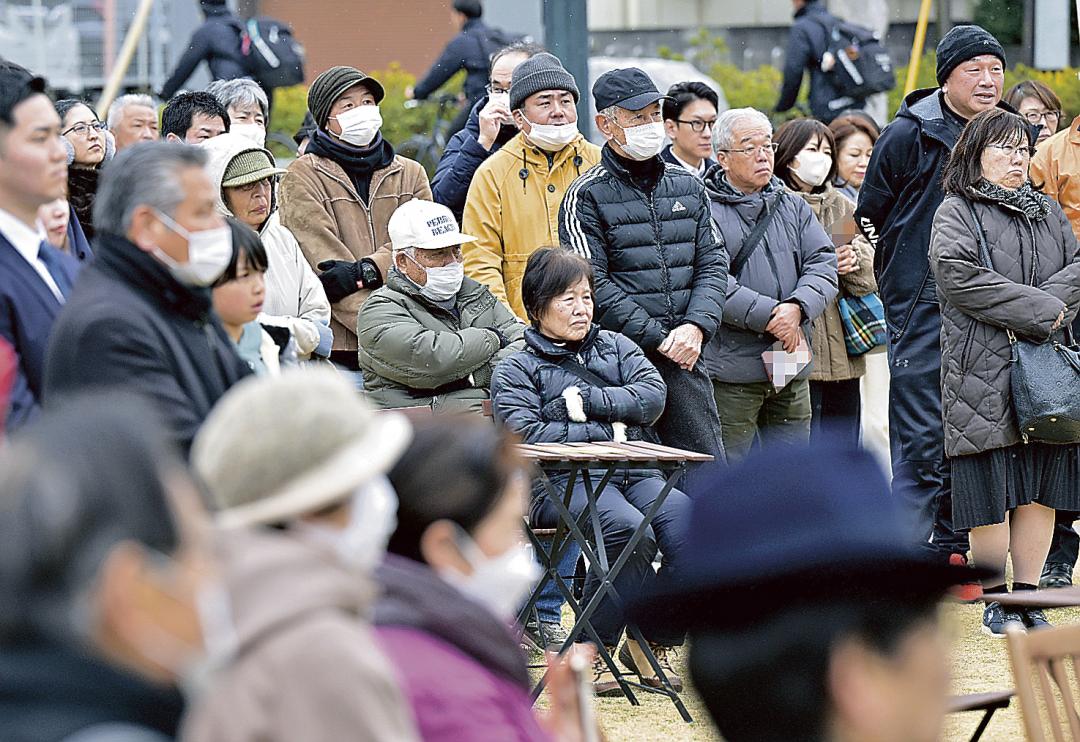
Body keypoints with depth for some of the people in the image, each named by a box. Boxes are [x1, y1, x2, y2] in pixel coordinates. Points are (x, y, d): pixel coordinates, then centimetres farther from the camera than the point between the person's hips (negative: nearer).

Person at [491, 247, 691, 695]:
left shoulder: (615, 346, 24)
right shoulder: (515, 371, 11)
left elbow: (653, 395, 7)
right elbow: (529, 435, -6)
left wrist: (586, 401, -3)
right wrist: (607, 432, -7)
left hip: (636, 474, 4)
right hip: (565, 483, -4)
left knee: (688, 522, -27)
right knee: (628, 530, -36)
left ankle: (652, 642, -9)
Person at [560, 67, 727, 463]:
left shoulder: (688, 187, 16)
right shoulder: (588, 195, -1)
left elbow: (713, 264, 12)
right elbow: (593, 285, -9)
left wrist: (696, 326, -7)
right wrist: (657, 339, -13)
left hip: (686, 357, 5)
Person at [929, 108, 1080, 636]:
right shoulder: (955, 213, 0)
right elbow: (959, 276, -15)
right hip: (983, 370, -5)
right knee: (992, 491, -4)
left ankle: (1027, 594, 11)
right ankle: (995, 599, 4)